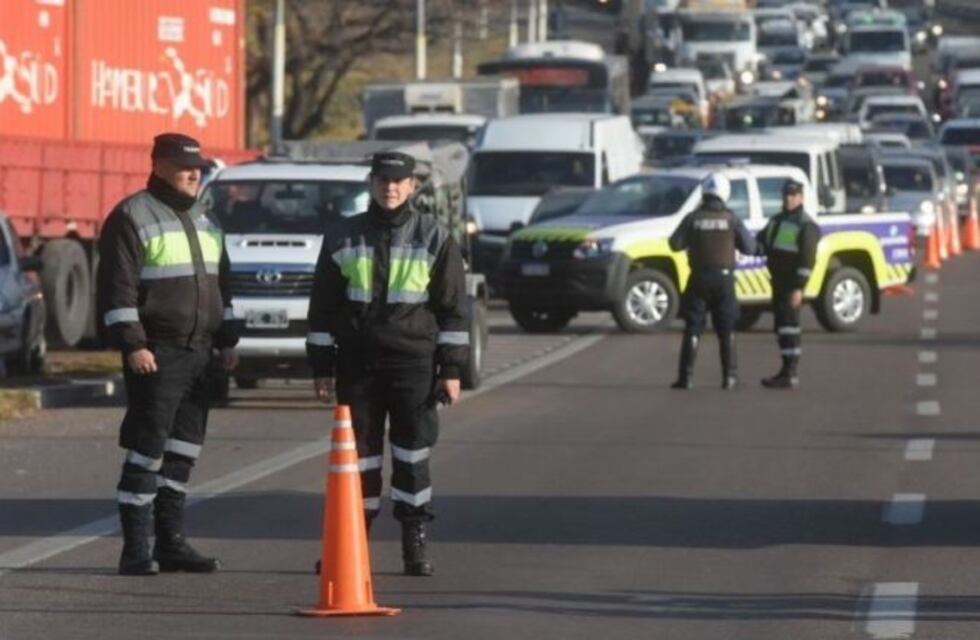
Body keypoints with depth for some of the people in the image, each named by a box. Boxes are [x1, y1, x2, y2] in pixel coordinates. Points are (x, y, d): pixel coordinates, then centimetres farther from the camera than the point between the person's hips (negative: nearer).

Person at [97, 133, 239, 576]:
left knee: (183, 450, 10)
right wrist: (132, 344, -20)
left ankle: (171, 543, 16)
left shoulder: (202, 221, 18)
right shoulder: (133, 218, -8)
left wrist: (227, 341, 20)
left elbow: (220, 285, 25)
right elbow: (117, 289, -13)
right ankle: (136, 551, -7)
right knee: (147, 450, -9)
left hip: (197, 352, 8)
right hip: (156, 354, -8)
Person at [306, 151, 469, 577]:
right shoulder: (343, 237, 9)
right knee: (358, 447, 4)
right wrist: (321, 366, 7)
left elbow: (453, 307, 4)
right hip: (357, 361, 2)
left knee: (413, 450, -3)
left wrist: (451, 369, -1)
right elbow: (323, 306, 12)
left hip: (413, 360, -2)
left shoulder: (434, 238, 4)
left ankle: (415, 543, 3)